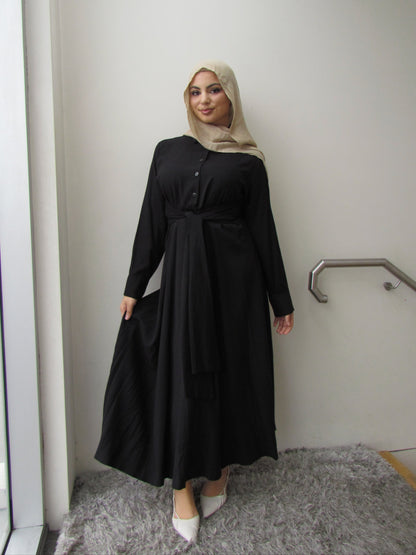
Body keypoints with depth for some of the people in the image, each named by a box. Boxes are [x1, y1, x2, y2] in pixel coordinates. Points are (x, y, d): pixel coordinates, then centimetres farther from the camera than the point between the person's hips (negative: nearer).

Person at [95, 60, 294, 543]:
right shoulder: (168, 151, 12)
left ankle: (219, 472, 31)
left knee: (230, 371, 7)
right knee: (181, 375, 3)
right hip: (180, 273, 2)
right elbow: (151, 223, 9)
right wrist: (134, 286, 6)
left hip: (233, 274, -1)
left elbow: (263, 229, 4)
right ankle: (182, 489, 19)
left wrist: (281, 300, 4)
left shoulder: (247, 160, 5)